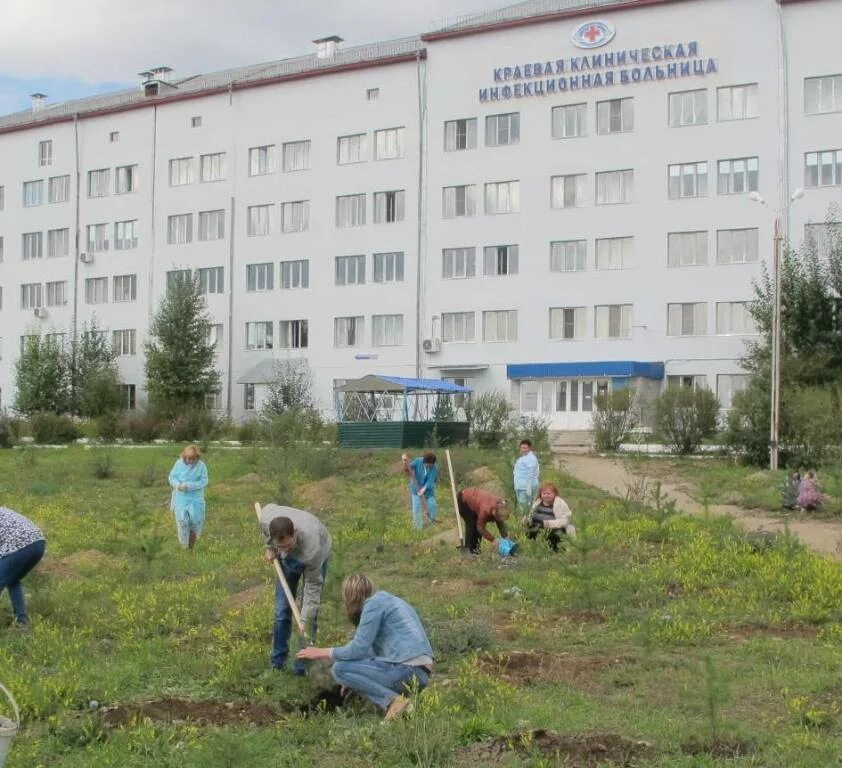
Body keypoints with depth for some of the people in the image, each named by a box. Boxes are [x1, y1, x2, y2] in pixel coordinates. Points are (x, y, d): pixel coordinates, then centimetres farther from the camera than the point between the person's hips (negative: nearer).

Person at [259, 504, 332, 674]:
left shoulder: (311, 547, -45)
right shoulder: (266, 518, -36)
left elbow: (313, 586, -31)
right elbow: (270, 507, -8)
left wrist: (305, 620, -28)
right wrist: (271, 548, -8)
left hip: (317, 556, -4)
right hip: (287, 559, 4)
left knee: (309, 613, -8)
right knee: (282, 610, 3)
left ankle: (302, 665, 3)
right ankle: (278, 660, 16)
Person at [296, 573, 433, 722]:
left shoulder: (373, 604, -5)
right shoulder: (389, 600, 22)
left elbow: (357, 650, -10)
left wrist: (322, 653, 2)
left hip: (407, 669, -9)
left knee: (339, 669, -6)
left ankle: (392, 701, -18)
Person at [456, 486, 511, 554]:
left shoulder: (500, 506, -19)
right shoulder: (485, 510, -41)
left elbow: (501, 523, -4)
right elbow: (481, 527, -29)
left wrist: (506, 537, -11)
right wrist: (492, 540, -27)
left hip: (473, 497, 8)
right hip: (463, 500, -8)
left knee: (477, 524, 2)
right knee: (472, 524, -14)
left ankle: (475, 547, 12)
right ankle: (468, 548, -4)